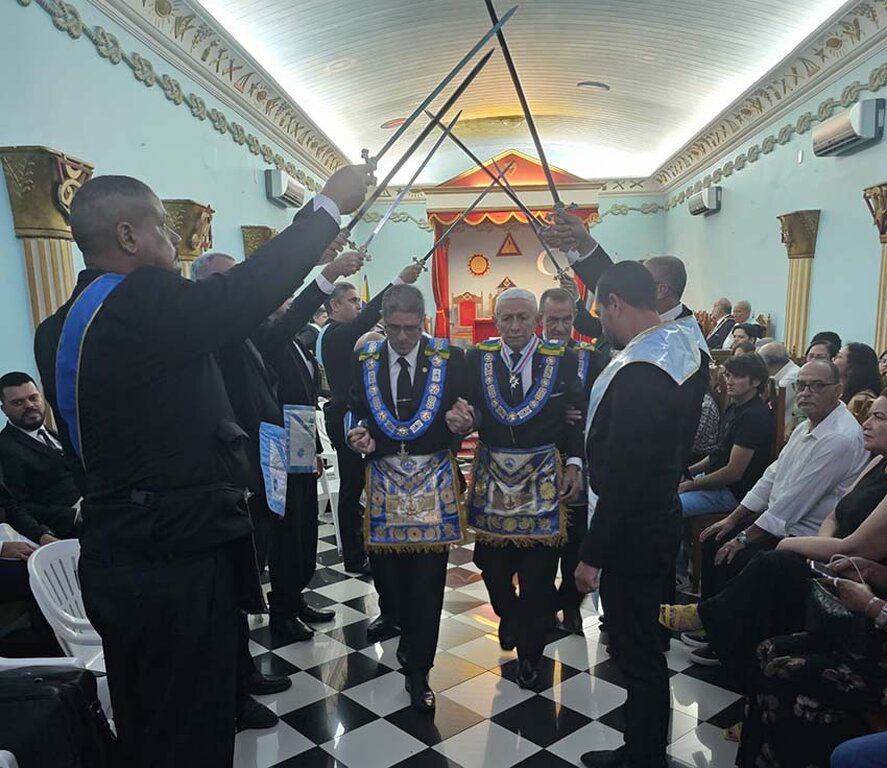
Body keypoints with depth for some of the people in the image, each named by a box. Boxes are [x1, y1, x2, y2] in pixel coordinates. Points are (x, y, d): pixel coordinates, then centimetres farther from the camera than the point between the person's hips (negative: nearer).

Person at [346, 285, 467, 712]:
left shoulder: (449, 359, -3)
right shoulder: (364, 362, 2)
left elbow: (464, 412, 3)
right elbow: (357, 415, 9)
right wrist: (359, 436, -11)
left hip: (434, 478, -2)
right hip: (385, 477, 2)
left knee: (428, 577, -1)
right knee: (394, 572, 12)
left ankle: (418, 670, 12)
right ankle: (411, 638, 38)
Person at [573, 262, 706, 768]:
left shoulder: (639, 374, -28)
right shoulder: (686, 344, 0)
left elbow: (622, 478, -26)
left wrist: (591, 555, -18)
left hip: (633, 535, -10)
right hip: (663, 517, 10)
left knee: (637, 654, 8)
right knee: (644, 643, 24)